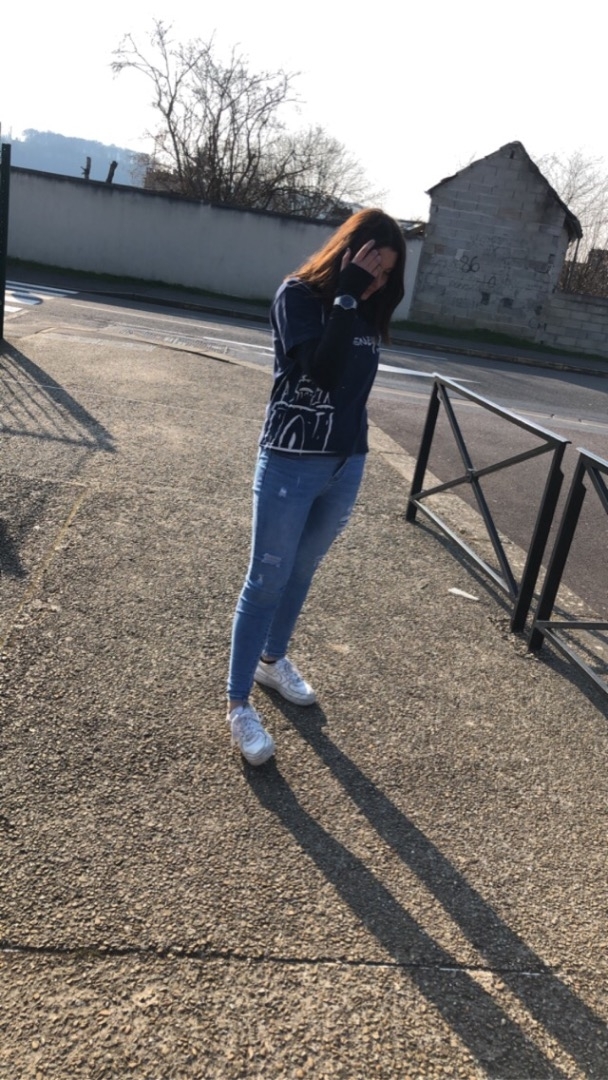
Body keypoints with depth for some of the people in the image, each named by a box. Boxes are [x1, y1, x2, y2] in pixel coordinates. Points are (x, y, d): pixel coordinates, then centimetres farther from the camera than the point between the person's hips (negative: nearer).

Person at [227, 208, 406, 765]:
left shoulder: (369, 309, 6)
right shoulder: (298, 294, -10)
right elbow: (321, 369, -25)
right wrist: (347, 294, -22)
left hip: (347, 465, 6)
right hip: (291, 464, -6)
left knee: (301, 572, 19)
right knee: (267, 580, 1)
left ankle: (273, 660, 40)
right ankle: (238, 703, 13)